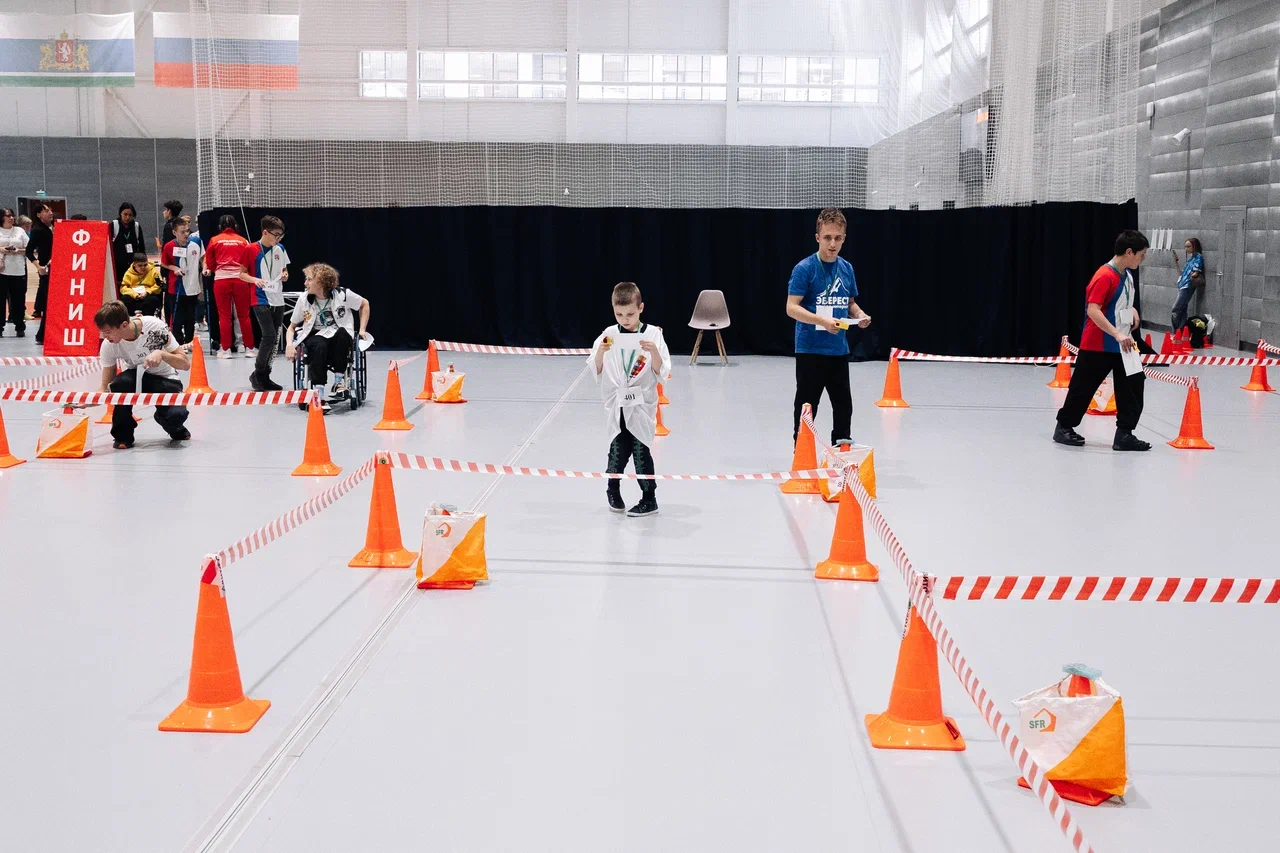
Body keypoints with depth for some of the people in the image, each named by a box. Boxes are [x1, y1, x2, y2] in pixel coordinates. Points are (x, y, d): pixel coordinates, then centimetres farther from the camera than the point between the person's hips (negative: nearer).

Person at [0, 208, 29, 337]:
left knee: (18, 300, 4)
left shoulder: (20, 231, 9)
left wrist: (18, 251, -9)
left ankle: (20, 328, 13)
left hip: (18, 270, 1)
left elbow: (29, 249, 8)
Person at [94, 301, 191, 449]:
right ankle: (123, 435, -11)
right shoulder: (108, 345, -18)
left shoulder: (155, 327, -26)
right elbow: (105, 387, -11)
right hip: (137, 378, 2)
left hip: (165, 379, -2)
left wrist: (161, 353, -38)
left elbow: (185, 364, -20)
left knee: (177, 414, -33)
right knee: (120, 383, -35)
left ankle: (175, 429, 7)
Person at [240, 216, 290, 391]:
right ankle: (257, 374, -1)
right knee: (269, 336, -16)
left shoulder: (280, 249, 8)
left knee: (274, 338, 7)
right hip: (261, 300, -6)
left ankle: (265, 376, 16)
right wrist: (255, 280, -20)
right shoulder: (251, 249, -7)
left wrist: (285, 275, -1)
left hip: (278, 300, 6)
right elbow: (242, 274, -2)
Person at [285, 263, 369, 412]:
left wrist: (362, 330, 5)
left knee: (342, 333, -38)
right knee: (319, 346, -38)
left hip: (340, 338, 0)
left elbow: (364, 304, 12)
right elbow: (292, 327, 10)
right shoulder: (304, 299, 0)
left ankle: (340, 379, -27)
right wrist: (289, 345, -9)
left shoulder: (342, 294, -6)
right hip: (316, 336, 0)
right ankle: (318, 394, -43)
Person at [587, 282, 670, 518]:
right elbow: (596, 372, 2)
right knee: (618, 450, 1)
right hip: (616, 405, 2)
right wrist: (601, 352, -16)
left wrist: (653, 351, -21)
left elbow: (662, 373, -5)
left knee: (641, 450, -3)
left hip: (641, 405, -2)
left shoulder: (653, 334, -4)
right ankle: (613, 489, 28)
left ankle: (649, 498, 11)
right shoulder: (608, 335, 1)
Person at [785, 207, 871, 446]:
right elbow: (792, 308, -16)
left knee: (844, 403, 14)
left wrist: (860, 315, -3)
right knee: (807, 405, 1)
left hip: (839, 349, 6)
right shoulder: (805, 269, -12)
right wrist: (822, 321, -28)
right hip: (810, 350, -6)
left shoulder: (847, 268, 7)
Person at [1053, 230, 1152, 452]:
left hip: (1123, 346, 8)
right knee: (1083, 388, 5)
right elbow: (1092, 310, -28)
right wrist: (1118, 334, -32)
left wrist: (1132, 311, 8)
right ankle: (1064, 427, 22)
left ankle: (1124, 434, 2)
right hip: (1097, 346, -8)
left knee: (1134, 384, -1)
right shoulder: (1105, 276, -19)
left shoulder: (1127, 276, 8)